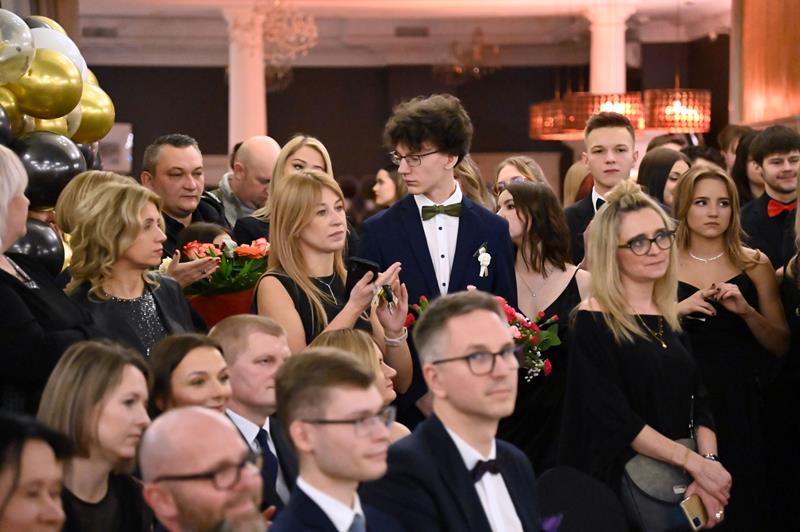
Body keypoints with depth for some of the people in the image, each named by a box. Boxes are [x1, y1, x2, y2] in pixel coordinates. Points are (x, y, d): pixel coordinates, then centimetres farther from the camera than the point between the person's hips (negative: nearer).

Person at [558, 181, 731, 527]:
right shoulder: (593, 322, -11)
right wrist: (696, 462, -19)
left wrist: (708, 461, -12)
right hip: (620, 484, -6)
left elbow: (698, 403, 7)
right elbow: (614, 418, -18)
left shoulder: (672, 318, 9)